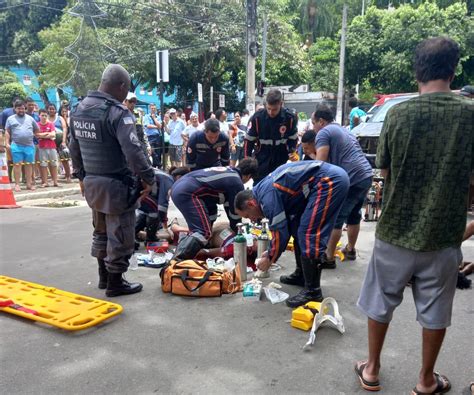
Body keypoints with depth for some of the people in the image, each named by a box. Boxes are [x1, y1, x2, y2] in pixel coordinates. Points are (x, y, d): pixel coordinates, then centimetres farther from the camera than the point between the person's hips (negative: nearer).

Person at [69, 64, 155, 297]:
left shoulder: (79, 109, 8)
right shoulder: (118, 112, -18)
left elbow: (74, 147, 16)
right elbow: (133, 150, -24)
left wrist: (81, 175, 24)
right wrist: (148, 178, -14)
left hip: (91, 182, 8)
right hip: (116, 184, -8)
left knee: (101, 231, 22)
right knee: (119, 235, 5)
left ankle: (104, 276, 34)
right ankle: (115, 283, 16)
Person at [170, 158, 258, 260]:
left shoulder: (226, 170, 25)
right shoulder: (237, 184, -1)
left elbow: (227, 204, 33)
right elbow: (235, 211, 8)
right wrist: (237, 231, 25)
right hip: (187, 193, -10)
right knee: (204, 233, -14)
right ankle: (178, 260, -26)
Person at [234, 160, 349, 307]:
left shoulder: (267, 196, -15)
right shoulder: (263, 189, 15)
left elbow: (280, 232, -11)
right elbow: (285, 225, 23)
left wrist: (270, 259, 4)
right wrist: (271, 252, 22)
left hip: (330, 180, -11)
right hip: (329, 179, 11)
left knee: (309, 235, -11)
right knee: (297, 227, 15)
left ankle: (313, 291, -2)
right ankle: (302, 275, 26)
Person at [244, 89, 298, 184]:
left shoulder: (290, 118, -14)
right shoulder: (257, 118, -16)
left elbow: (293, 139, 4)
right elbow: (249, 141, -6)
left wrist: (292, 152, -9)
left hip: (281, 159, 1)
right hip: (262, 159, -1)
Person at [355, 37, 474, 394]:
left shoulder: (398, 113, -9)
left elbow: (384, 171, 0)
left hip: (396, 229, 0)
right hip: (444, 232, 0)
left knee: (381, 303, 17)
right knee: (435, 311, 16)